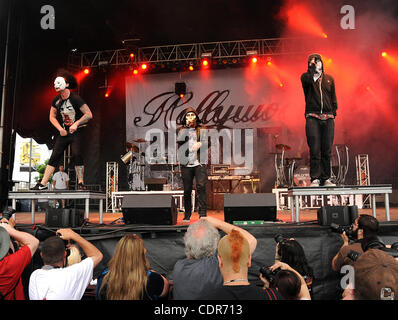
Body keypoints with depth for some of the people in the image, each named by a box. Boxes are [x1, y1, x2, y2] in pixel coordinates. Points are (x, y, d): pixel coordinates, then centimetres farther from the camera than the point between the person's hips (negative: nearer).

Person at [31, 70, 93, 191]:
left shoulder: (75, 99, -15)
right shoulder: (56, 100, 3)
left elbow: (89, 115, -17)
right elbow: (52, 117, 14)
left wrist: (76, 124, -23)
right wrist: (60, 129, 0)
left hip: (77, 132, -5)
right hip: (64, 132, 5)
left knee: (76, 154, -20)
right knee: (55, 156, 1)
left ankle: (80, 183, -12)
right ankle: (43, 184, 2)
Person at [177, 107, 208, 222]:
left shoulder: (202, 129, 13)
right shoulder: (181, 130, 14)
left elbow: (206, 141, 3)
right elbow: (179, 140, -5)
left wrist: (200, 144, -17)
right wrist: (187, 127, -6)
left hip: (200, 162, -1)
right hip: (186, 163, 1)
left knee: (201, 186, -11)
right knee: (187, 190, 2)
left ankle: (203, 214, -6)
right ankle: (187, 215, 13)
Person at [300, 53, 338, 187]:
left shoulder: (329, 79, 20)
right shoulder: (306, 76, 10)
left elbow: (333, 98, 20)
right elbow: (309, 80, -15)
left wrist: (333, 112, 9)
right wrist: (312, 67, -4)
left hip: (328, 118, 3)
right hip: (312, 117, -3)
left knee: (327, 150, 2)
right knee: (315, 150, -9)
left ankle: (326, 179, 7)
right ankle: (315, 179, -5)